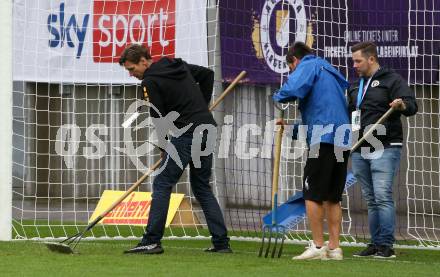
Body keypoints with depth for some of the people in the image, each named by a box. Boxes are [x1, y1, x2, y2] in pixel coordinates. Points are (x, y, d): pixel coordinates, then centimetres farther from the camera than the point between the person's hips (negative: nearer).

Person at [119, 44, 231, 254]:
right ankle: (221, 243, 10)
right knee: (202, 187, 15)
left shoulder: (150, 82, -9)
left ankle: (152, 241, -10)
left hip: (186, 133, -9)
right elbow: (207, 74, 27)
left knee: (162, 185, -5)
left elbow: (159, 118, -10)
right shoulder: (178, 65, 16)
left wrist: (165, 145, 4)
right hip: (207, 129, 9)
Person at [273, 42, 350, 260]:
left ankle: (318, 246, -6)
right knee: (333, 198, 10)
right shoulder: (331, 73, 30)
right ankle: (334, 248, 7)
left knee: (312, 195, -3)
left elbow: (294, 89, -17)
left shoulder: (308, 66, 3)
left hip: (323, 139, -8)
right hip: (343, 141, 8)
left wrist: (278, 98, 3)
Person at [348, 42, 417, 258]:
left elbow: (412, 106, -11)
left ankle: (386, 245, -13)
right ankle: (375, 243, 9)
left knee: (383, 196, -13)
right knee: (371, 200, 7)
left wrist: (403, 105, -33)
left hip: (384, 149, -7)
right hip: (359, 150, 7)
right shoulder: (355, 86, 21)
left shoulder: (392, 80, -1)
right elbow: (350, 113, 34)